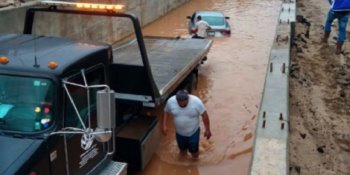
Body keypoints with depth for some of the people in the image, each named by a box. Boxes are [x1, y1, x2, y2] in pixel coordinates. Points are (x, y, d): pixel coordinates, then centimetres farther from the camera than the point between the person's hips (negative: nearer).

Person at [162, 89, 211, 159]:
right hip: (179, 132, 2)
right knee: (182, 148, 26)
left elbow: (204, 115, -17)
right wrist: (164, 125, -9)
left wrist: (207, 130, -11)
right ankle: (183, 150, 60)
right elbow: (166, 112, -3)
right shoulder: (170, 101, -22)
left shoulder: (196, 102, -28)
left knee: (194, 150, 18)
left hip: (193, 132, -2)